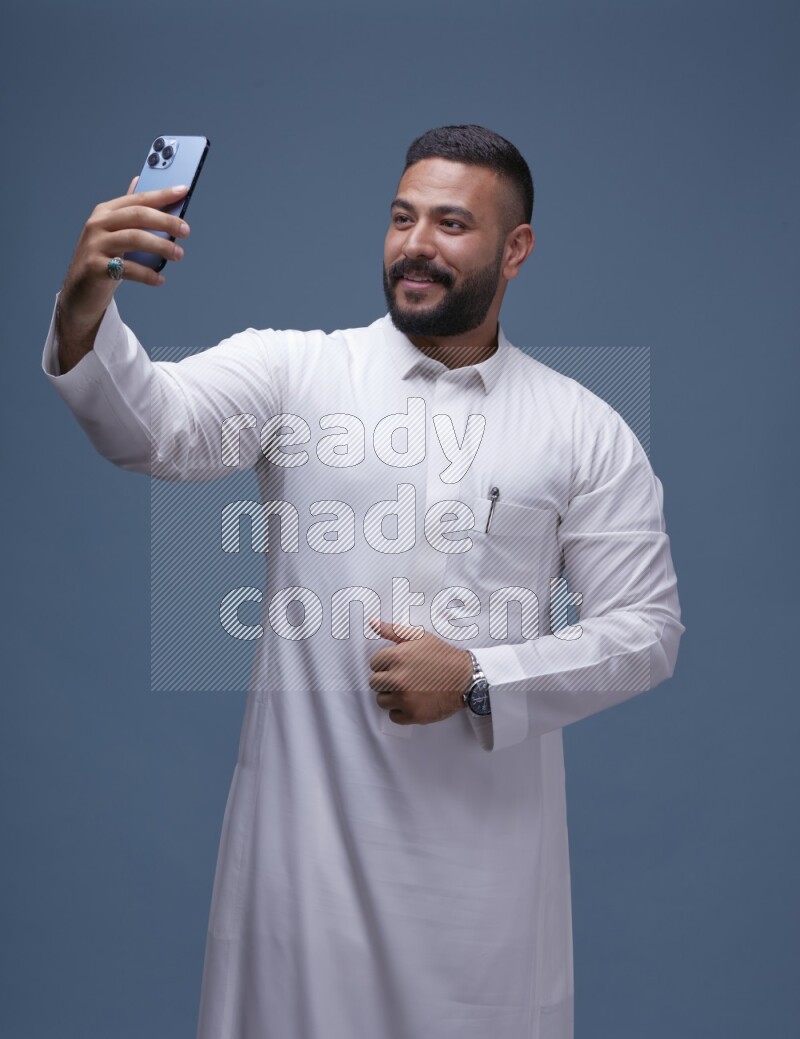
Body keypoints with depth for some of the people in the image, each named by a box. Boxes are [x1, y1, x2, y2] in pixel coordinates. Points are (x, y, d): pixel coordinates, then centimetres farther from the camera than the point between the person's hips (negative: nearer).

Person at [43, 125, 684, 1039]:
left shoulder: (585, 430, 2)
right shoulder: (294, 369, 0)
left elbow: (647, 631, 1)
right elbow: (153, 427, -16)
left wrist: (480, 682, -12)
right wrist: (83, 313, -36)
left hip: (488, 841, 1)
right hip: (309, 825, 0)